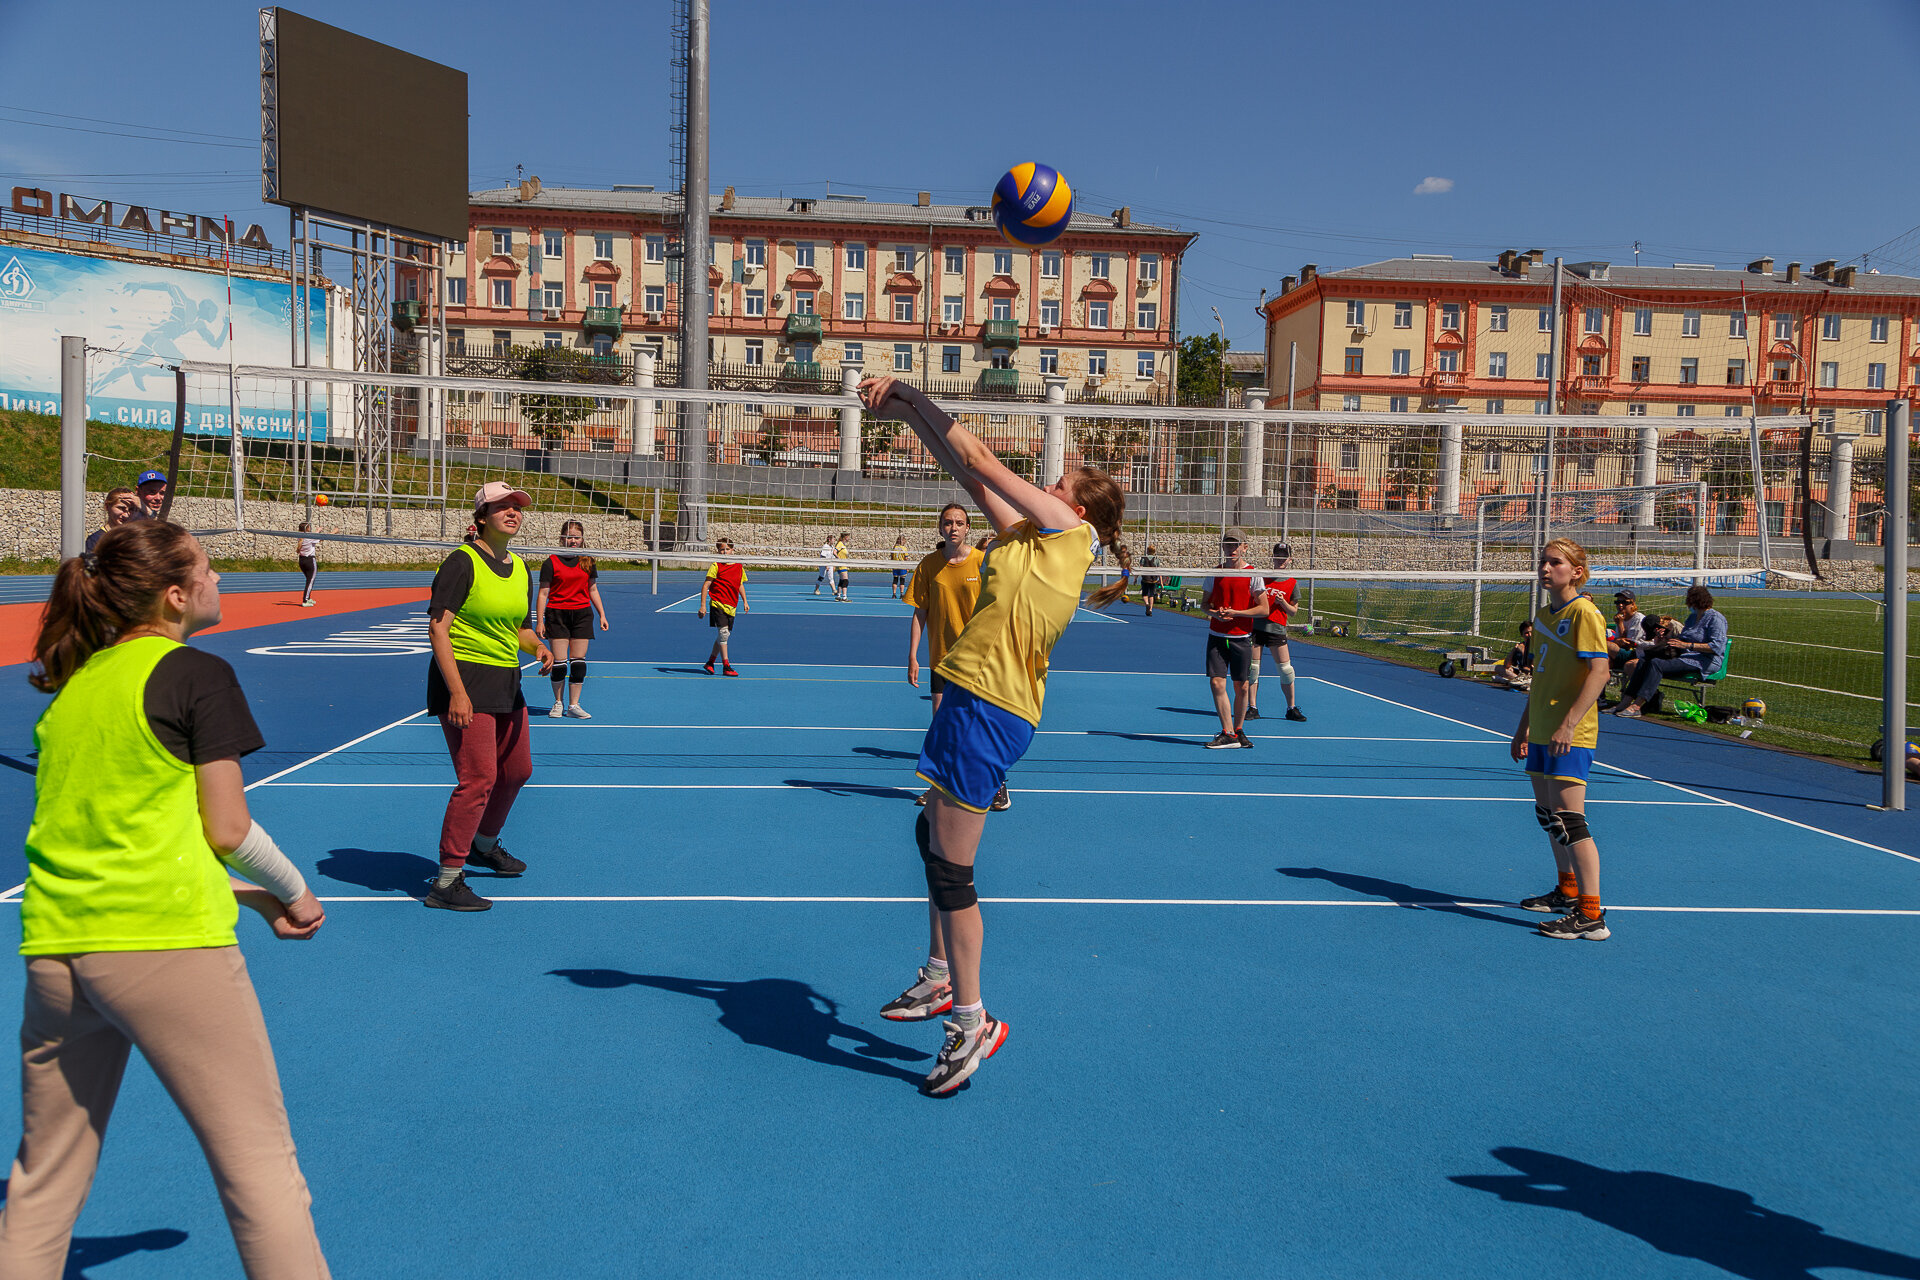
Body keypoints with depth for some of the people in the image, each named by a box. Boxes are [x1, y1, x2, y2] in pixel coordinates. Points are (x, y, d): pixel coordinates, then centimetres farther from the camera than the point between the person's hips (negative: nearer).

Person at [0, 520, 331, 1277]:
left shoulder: (71, 683, 15)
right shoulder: (198, 675, -5)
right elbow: (226, 830, -7)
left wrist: (248, 896, 19)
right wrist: (293, 893, 12)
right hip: (164, 943, -7)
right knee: (259, 1166, 0)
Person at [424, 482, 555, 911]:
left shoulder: (520, 569, 11)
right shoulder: (463, 562, -12)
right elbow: (437, 628, -17)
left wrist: (539, 648, -2)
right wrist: (457, 692, -24)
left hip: (507, 683, 8)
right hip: (464, 682, -8)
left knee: (517, 771, 19)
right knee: (478, 778, -13)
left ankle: (484, 843, 45)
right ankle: (446, 883, -4)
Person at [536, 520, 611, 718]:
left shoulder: (588, 562, 8)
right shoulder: (551, 563, -3)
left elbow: (593, 590, 17)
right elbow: (543, 593, -2)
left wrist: (602, 615, 11)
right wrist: (539, 621, -7)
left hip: (582, 613, 3)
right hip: (557, 614, -3)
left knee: (578, 661, 0)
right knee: (559, 662, -2)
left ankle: (573, 705, 8)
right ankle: (558, 703, 14)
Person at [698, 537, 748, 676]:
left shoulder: (739, 567, 10)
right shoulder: (716, 566, -5)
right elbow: (706, 585, -7)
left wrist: (744, 601, 16)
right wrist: (703, 605, -12)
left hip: (731, 607, 6)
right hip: (718, 604, -6)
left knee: (723, 636, 10)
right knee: (723, 633, -15)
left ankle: (710, 662, 26)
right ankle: (726, 666, -12)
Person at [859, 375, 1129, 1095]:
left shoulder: (1072, 532, -5)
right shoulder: (1031, 536, 16)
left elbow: (977, 461, -5)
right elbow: (974, 475, 16)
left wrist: (909, 399, 3)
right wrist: (907, 411, 11)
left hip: (987, 708, -10)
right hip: (977, 701, 10)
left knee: (950, 867, -5)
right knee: (932, 837, 23)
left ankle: (971, 1021, 7)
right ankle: (940, 978, 38)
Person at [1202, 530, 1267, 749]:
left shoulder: (1253, 574, -3)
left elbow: (1264, 609, -6)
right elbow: (1207, 603, 13)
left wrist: (1235, 613, -15)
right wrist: (1213, 613, -9)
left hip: (1241, 638, -2)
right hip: (1217, 636, 2)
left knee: (1242, 687, 3)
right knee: (1217, 683, -8)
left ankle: (1238, 730, 21)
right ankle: (1228, 734, -4)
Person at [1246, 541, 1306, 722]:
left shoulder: (1292, 584, 5)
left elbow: (1292, 612, 7)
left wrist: (1282, 602, -11)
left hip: (1277, 628, -1)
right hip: (1256, 624, 1)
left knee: (1285, 669, -1)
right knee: (1252, 667, 0)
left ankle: (1292, 708, 13)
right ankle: (1252, 708, 9)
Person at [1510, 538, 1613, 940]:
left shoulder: (1583, 612, -12)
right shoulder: (1543, 615, 14)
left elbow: (1599, 672, -19)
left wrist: (1568, 724, -24)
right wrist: (1524, 726, 23)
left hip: (1570, 735, -9)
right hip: (1542, 733, 9)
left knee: (1568, 819, -12)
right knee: (1547, 813, 18)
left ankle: (1591, 915, -9)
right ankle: (1568, 890, 34)